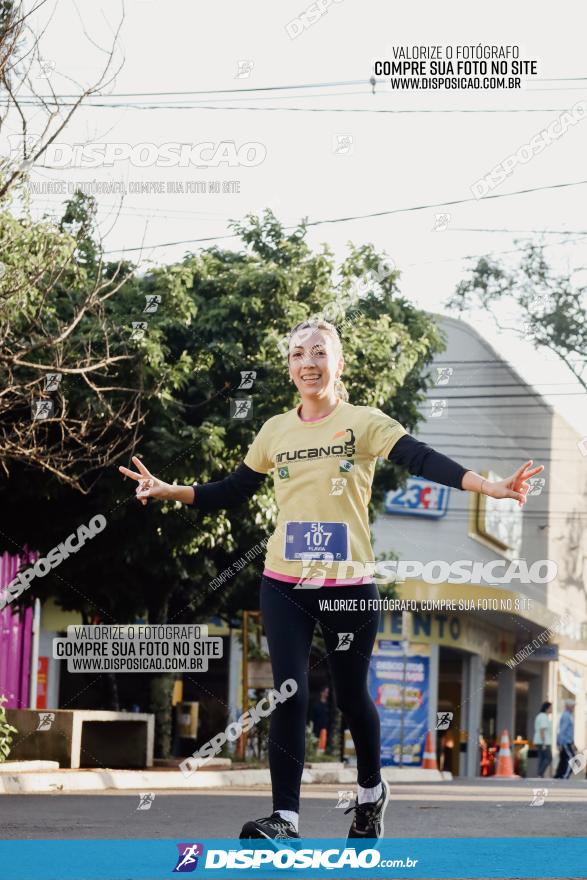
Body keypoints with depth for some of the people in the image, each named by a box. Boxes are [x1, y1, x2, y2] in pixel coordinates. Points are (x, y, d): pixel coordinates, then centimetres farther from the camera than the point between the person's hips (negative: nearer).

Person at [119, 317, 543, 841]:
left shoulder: (363, 422, -3)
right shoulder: (276, 430, 9)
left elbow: (422, 459, -16)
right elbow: (233, 492, 19)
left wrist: (489, 487, -30)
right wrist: (169, 491, 10)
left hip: (348, 586, -3)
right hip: (284, 586, 3)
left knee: (351, 696, 9)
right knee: (288, 697, -7)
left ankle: (371, 791, 35)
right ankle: (285, 818, -8)